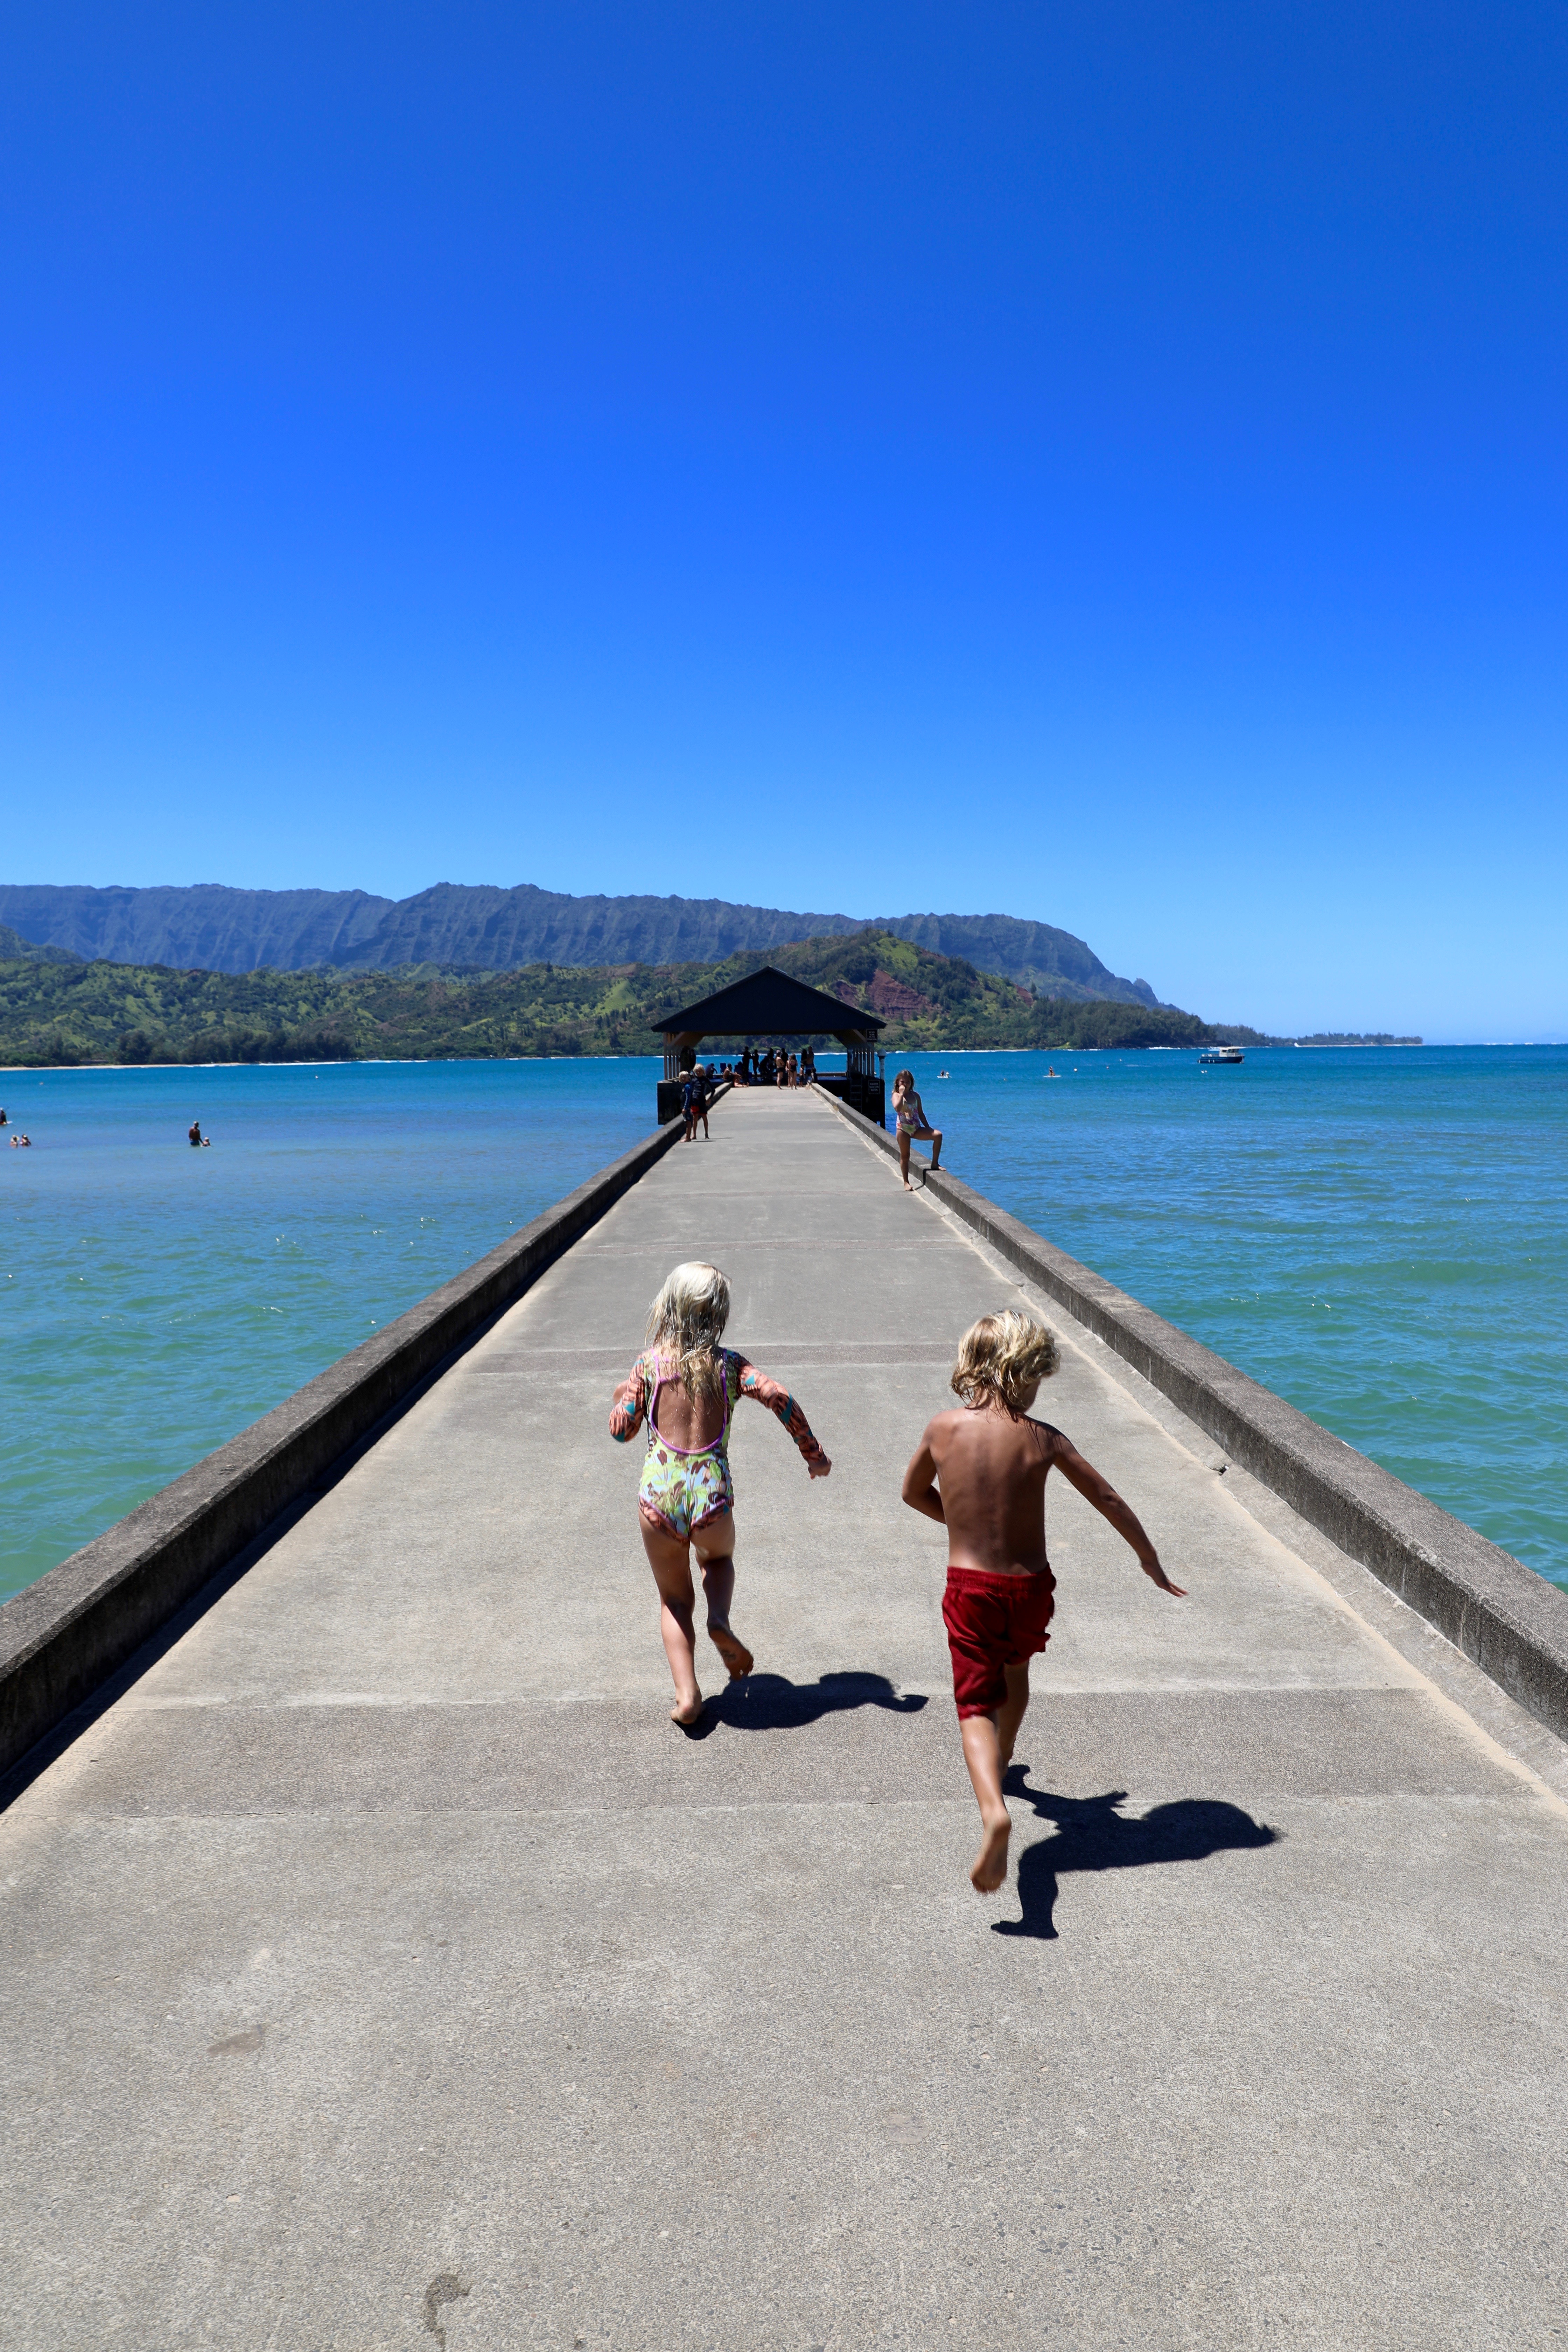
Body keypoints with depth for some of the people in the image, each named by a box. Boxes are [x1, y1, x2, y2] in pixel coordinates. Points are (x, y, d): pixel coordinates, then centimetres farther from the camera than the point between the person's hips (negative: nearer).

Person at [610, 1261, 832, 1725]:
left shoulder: (650, 1363, 2)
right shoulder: (728, 1363, 3)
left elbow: (621, 1430, 2)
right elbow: (778, 1397, -11)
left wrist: (623, 1398, 23)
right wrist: (813, 1454, -2)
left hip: (660, 1492, 0)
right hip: (712, 1494, 0)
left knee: (674, 1600, 19)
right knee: (718, 1559, 34)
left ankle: (687, 1695, 6)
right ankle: (720, 1621, 5)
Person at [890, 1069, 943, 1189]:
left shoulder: (916, 1096, 10)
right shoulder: (897, 1095, -2)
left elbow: (921, 1114, 15)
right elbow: (897, 1108, -25)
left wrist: (928, 1128, 11)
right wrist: (901, 1094, -19)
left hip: (917, 1128, 4)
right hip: (904, 1128, -4)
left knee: (938, 1135, -15)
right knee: (905, 1156, 1)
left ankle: (935, 1164, -7)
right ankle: (906, 1182, 13)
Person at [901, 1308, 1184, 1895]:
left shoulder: (943, 1428, -8)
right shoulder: (1042, 1439, -10)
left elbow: (913, 1494, 9)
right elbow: (1107, 1500, -2)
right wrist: (1149, 1558, 12)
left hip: (969, 1588, -1)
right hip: (1029, 1588, 1)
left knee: (977, 1704, 1)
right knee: (1014, 1669, 30)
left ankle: (993, 1808, -25)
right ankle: (1000, 1765, 52)